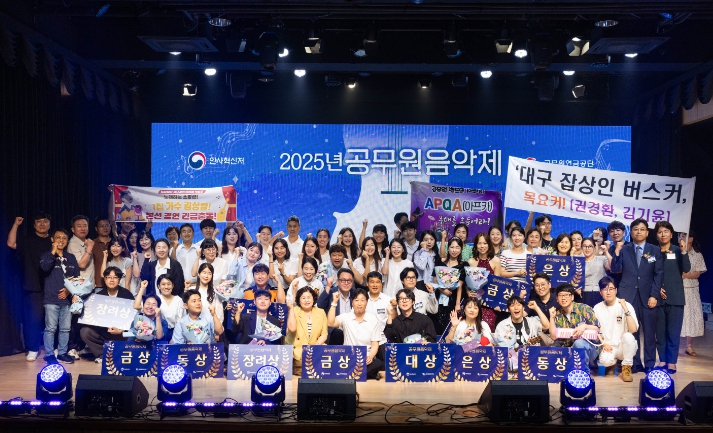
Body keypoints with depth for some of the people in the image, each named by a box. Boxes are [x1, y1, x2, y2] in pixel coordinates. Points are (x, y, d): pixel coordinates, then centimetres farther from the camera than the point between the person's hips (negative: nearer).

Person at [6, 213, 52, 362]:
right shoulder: (27, 241, 7)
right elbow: (11, 243, -11)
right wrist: (16, 225, -11)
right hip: (33, 287, -2)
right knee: (33, 318, -3)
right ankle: (32, 349, 7)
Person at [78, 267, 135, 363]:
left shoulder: (127, 294, -2)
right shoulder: (99, 295, 4)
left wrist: (121, 330, -22)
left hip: (122, 331, -1)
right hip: (102, 331, 2)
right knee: (84, 331, -23)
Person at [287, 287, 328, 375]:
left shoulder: (321, 312, 12)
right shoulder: (294, 311, 4)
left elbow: (324, 333, 9)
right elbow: (292, 328, -13)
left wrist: (317, 344, -10)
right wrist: (291, 308, -10)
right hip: (298, 351, -3)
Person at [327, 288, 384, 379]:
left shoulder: (373, 320, 6)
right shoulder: (345, 317, 6)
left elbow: (375, 344, 4)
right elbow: (330, 323, -13)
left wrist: (370, 357, -16)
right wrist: (334, 302, -12)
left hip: (366, 359, 1)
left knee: (378, 363, -33)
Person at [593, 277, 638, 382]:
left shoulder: (626, 305, -7)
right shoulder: (597, 308, 1)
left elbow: (633, 329, -20)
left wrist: (626, 309, -26)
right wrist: (603, 344, -10)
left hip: (624, 347, -1)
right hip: (608, 347, 1)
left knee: (627, 336, -34)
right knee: (605, 361, -32)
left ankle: (626, 368, -11)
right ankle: (612, 363, 9)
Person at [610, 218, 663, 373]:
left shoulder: (655, 250, 8)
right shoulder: (624, 249, 8)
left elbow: (659, 274, 3)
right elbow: (615, 270, 1)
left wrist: (654, 295, -6)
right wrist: (617, 251, -12)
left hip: (648, 295, 0)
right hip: (628, 295, 0)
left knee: (649, 331, 2)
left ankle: (649, 364, 10)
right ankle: (635, 363, 10)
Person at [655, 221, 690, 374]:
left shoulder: (678, 250, 4)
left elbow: (686, 269, -10)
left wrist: (684, 252, -21)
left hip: (675, 297, -1)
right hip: (658, 297, 1)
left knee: (673, 331, 0)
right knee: (660, 331, 6)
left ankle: (672, 362, 6)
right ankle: (663, 360, 15)